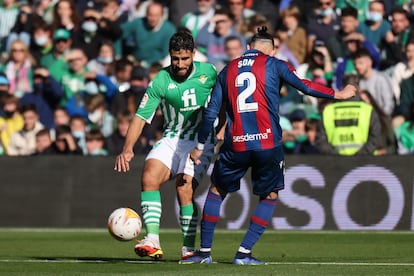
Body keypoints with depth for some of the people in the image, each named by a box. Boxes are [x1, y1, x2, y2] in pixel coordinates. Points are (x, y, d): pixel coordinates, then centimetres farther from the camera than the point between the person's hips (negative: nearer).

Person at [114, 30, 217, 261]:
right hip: (172, 138, 2)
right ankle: (153, 241, -27)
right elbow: (141, 116, -10)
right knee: (149, 178, -22)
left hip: (200, 140, -2)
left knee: (184, 189, -18)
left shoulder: (208, 72, -5)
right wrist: (128, 149, -22)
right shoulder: (161, 81, -7)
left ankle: (189, 248, -5)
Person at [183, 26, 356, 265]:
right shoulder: (274, 65, 5)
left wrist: (200, 146, 20)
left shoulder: (228, 70, 13)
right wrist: (338, 94, 6)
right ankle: (244, 253, 5)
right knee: (270, 196, 14)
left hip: (236, 145, 2)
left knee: (217, 190, 19)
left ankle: (205, 251, 16)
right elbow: (304, 86, -5)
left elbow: (211, 111, 13)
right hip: (268, 143, -2)